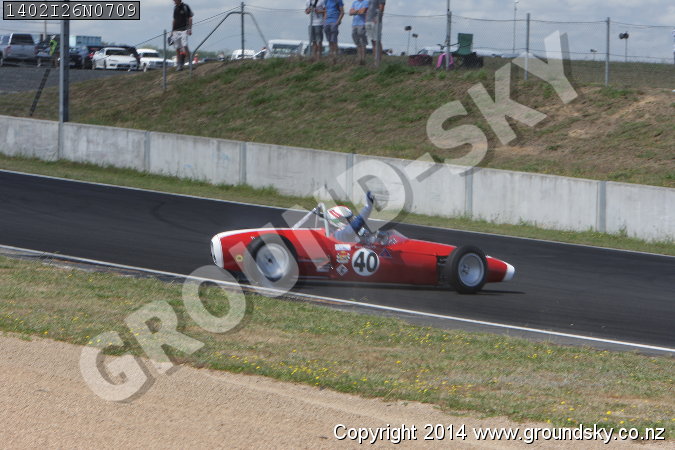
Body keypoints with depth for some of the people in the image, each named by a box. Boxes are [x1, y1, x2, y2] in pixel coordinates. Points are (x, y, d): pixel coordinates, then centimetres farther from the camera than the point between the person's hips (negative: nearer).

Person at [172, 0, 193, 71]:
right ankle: (179, 64, 9)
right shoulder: (175, 8, 14)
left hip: (183, 30, -5)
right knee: (177, 48, 4)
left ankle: (188, 60, -11)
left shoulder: (185, 7, -2)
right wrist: (172, 31, 19)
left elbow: (190, 18, -3)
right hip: (176, 30, 5)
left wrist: (189, 29, -11)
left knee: (185, 45, -18)